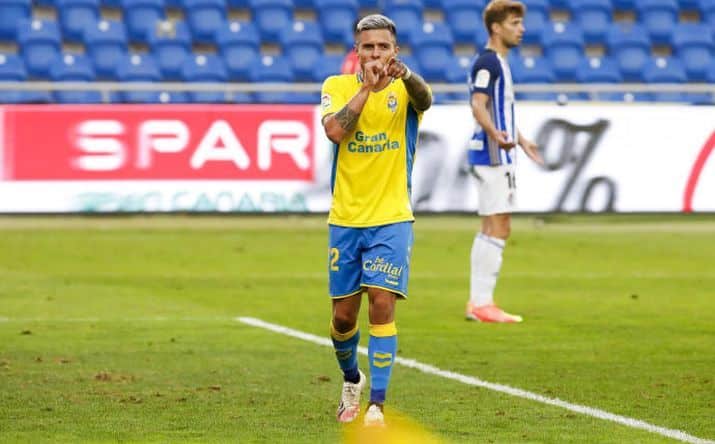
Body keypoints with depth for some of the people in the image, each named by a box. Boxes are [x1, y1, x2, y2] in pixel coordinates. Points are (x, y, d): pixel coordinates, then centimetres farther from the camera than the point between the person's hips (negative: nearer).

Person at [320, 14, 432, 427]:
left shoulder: (404, 88, -3)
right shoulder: (338, 86, 1)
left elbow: (425, 99, -29)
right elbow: (335, 130, -18)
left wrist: (404, 74, -50)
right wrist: (366, 86, -19)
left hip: (391, 220, -2)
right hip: (345, 219, 2)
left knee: (382, 304, -15)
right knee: (344, 315, 10)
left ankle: (377, 405, -12)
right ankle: (352, 379, 39)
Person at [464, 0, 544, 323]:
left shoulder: (498, 63, 19)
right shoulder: (487, 62, -13)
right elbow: (478, 105, -25)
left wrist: (522, 141, 42)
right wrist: (496, 135, -42)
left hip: (499, 156, 11)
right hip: (492, 156, -11)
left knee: (492, 229, 11)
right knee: (497, 228, -10)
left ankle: (478, 302, 14)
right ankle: (482, 303, -10)